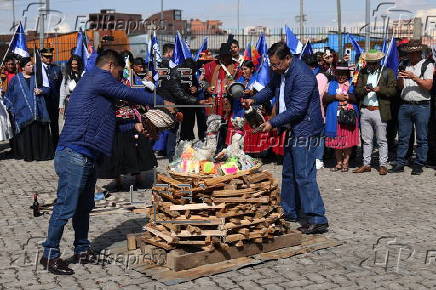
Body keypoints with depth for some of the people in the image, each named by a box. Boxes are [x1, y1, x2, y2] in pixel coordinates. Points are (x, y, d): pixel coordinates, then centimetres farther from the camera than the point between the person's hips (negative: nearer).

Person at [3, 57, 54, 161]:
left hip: (37, 112, 1)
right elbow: (9, 95, 11)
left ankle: (41, 153, 6)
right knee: (25, 133, -3)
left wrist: (41, 90, -7)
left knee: (38, 132, -1)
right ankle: (27, 154, 5)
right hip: (22, 112, -1)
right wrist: (11, 108, 4)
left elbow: (47, 87, 14)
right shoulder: (16, 79, 6)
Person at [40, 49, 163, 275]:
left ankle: (82, 251, 25)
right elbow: (129, 94, -7)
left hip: (87, 157, 11)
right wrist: (161, 102, 3)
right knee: (66, 207, -5)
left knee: (84, 206, 15)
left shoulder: (92, 81, 24)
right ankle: (50, 254, 4)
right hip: (74, 155, -11)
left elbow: (108, 120, 28)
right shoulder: (100, 77, -6)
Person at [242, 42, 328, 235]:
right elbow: (271, 88, 25)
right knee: (289, 173, 17)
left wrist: (273, 123, -22)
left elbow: (297, 109, -25)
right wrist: (254, 100, 7)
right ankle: (290, 212, 29)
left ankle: (317, 220, -8)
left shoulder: (302, 76, -23)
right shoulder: (281, 72, 7)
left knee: (304, 175, -12)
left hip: (305, 130, -10)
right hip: (293, 129, 10)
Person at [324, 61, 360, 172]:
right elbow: (325, 99, 3)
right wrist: (336, 97, -9)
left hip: (349, 116, -2)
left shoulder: (352, 84, 8)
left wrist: (347, 97, -13)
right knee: (336, 140, 5)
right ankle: (338, 162, 15)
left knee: (348, 140, 0)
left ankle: (345, 162, 9)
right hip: (335, 117, 2)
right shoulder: (331, 84, 13)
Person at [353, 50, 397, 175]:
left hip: (380, 111, -3)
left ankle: (383, 165, 9)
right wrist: (364, 90, -11)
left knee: (382, 140, 2)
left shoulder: (387, 72, 3)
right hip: (365, 111, 4)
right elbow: (357, 91, 10)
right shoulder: (363, 73, 14)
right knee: (366, 140, 10)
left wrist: (380, 89, -17)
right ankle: (366, 164, 17)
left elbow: (393, 90, -3)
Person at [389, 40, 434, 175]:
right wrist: (399, 78, -8)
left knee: (422, 138, 2)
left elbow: (428, 85, -10)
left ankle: (419, 165, 9)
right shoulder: (405, 66, 15)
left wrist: (413, 77, -17)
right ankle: (400, 164, 11)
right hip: (405, 105, 4)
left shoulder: (427, 66, 1)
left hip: (421, 106, -4)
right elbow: (400, 86, 12)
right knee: (403, 137, 6)